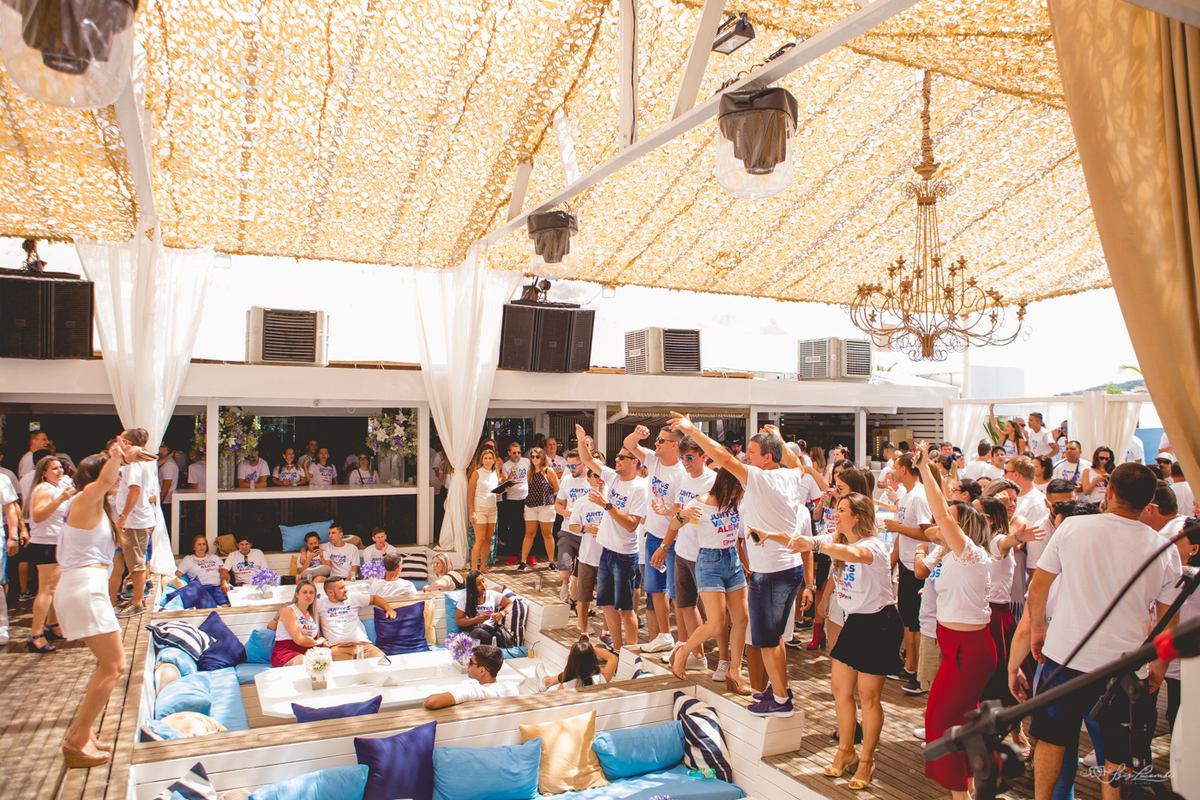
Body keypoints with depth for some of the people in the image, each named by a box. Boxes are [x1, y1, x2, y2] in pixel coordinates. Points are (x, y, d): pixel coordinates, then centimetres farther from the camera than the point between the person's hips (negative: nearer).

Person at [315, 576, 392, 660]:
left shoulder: (353, 598, 21)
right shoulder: (320, 604, 12)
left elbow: (374, 598, 30)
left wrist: (389, 609, 12)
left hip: (362, 643, 3)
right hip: (338, 646, -3)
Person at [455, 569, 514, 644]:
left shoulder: (492, 595, 16)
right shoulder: (465, 599, 13)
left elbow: (511, 603, 13)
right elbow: (458, 621, 8)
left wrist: (501, 614, -7)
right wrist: (476, 620, -7)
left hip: (488, 630, 0)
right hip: (469, 629, 0)